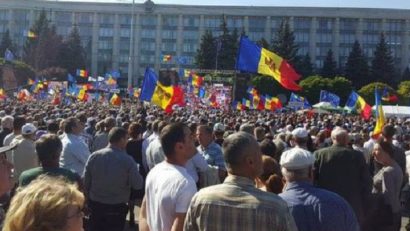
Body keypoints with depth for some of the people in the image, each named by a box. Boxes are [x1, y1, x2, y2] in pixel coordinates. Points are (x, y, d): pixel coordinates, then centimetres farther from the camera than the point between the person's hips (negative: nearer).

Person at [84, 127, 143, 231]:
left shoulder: (94, 156, -8)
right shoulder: (127, 160, -17)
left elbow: (85, 181, 0)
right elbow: (138, 185, -12)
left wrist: (89, 199, 16)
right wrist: (135, 169, 5)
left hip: (95, 205, 3)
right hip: (117, 208, -3)